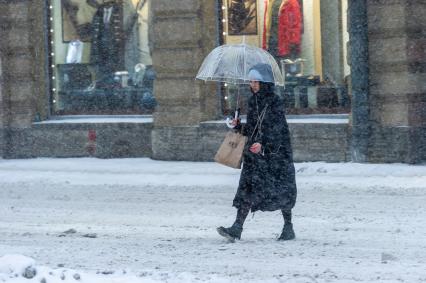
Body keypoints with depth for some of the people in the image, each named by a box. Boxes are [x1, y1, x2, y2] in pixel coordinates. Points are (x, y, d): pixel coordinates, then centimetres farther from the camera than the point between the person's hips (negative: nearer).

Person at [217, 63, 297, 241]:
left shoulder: (275, 103, -10)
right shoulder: (253, 102, 12)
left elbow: (276, 129, -18)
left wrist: (263, 144, -32)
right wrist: (239, 126, 1)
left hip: (275, 152, -6)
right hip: (254, 153, 6)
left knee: (281, 190, 3)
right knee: (247, 188, -4)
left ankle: (288, 227, 17)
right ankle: (237, 228, -12)